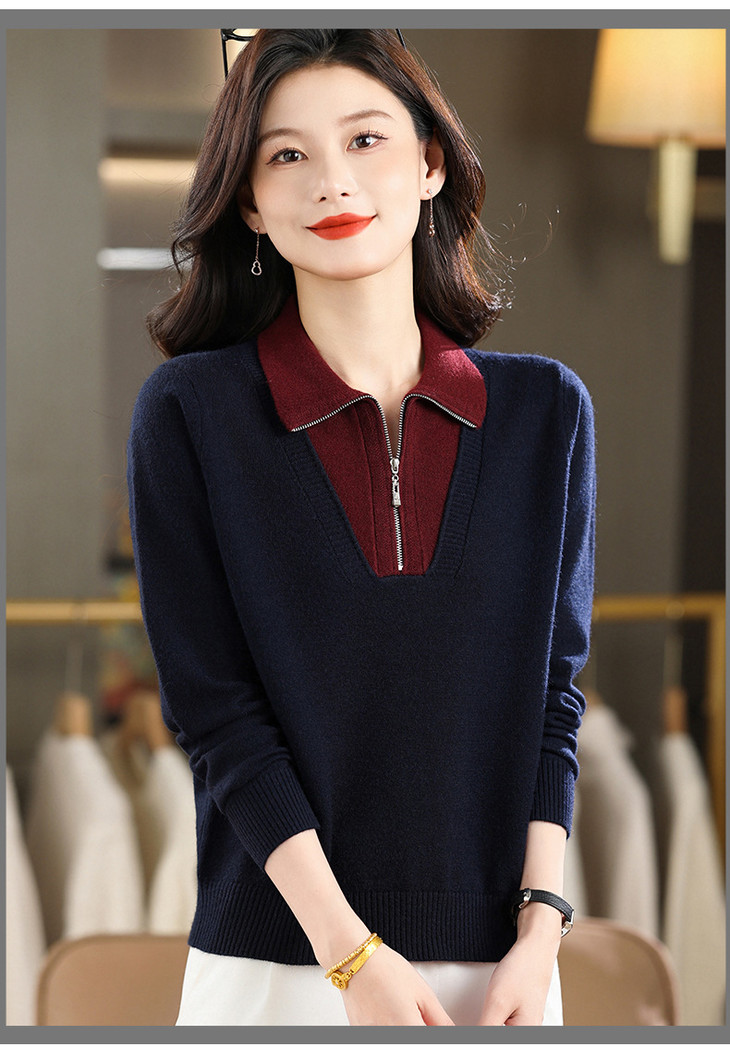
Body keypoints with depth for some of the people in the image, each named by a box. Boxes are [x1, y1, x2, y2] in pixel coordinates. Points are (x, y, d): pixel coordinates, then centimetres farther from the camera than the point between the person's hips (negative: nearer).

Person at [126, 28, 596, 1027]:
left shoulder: (545, 410, 4)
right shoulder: (189, 411, -4)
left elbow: (554, 689, 5)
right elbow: (212, 704, -7)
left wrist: (541, 928, -6)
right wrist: (349, 951, -13)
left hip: (494, 959, 2)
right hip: (277, 958, -2)